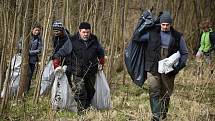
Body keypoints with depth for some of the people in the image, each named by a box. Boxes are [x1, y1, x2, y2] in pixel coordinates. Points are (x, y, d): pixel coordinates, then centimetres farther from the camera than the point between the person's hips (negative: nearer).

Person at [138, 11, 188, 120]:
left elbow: (184, 53, 9)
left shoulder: (178, 37, 4)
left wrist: (179, 66, -4)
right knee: (154, 93, -9)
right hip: (153, 69, -1)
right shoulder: (152, 33, 1)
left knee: (166, 95, 10)